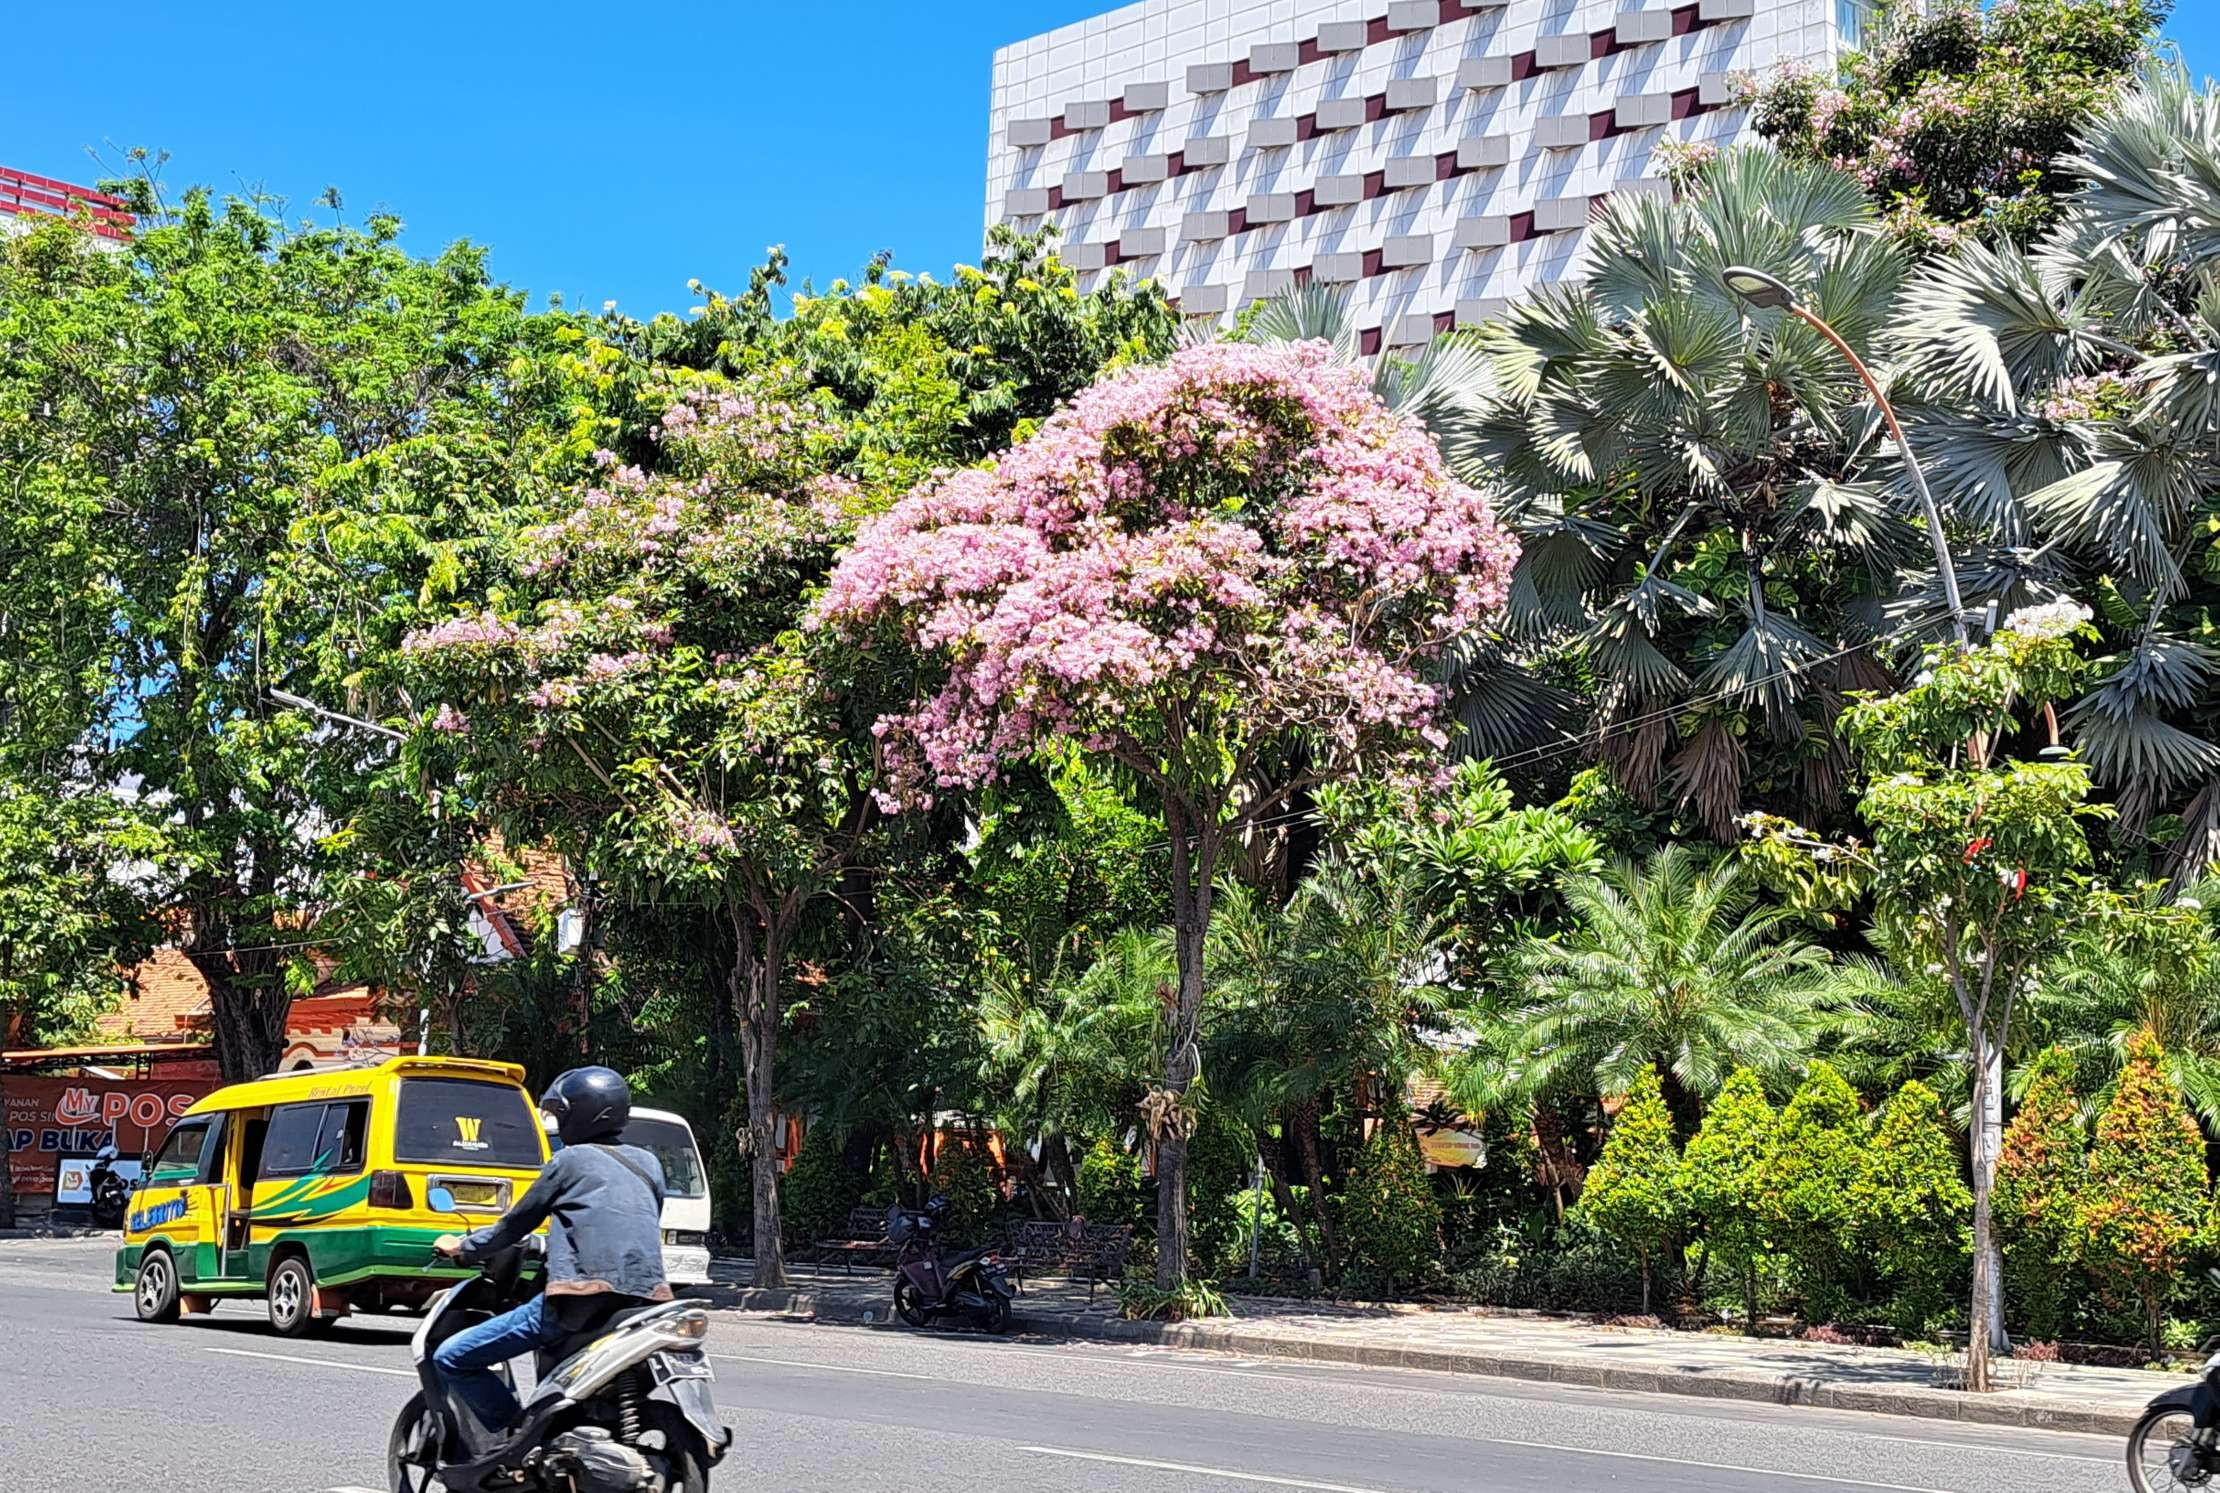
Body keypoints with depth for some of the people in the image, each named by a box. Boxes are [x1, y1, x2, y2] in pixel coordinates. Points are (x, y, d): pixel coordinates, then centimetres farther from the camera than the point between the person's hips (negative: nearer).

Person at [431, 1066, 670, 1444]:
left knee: (451, 1359, -1)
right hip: (646, 1298, 7)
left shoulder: (570, 1161, 5)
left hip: (583, 1296, -7)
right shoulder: (649, 1164, 20)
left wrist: (463, 1247, 29)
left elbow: (517, 1222, 12)